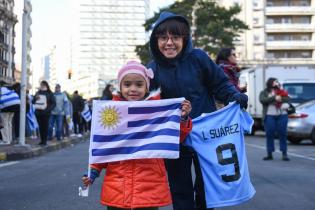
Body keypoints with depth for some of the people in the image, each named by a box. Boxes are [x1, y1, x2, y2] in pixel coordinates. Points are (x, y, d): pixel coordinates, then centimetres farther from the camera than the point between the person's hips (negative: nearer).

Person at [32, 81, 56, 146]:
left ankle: (45, 141, 1)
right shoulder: (38, 93, 13)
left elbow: (54, 103, -3)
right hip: (38, 112, 4)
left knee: (45, 127, -4)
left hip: (46, 113, -4)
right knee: (40, 127, 6)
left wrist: (48, 109, -16)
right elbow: (33, 102, 13)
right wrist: (35, 98, -8)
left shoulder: (50, 93, 1)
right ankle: (42, 140, 12)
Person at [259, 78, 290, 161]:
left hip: (282, 115, 2)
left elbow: (287, 99, 5)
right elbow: (262, 100, -10)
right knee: (269, 134, -1)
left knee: (282, 134, 0)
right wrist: (274, 98, -18)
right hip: (269, 116, -2)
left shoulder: (281, 92, 18)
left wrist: (281, 99, -13)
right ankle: (269, 154, 6)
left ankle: (284, 154, 4)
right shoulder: (264, 93, 10)